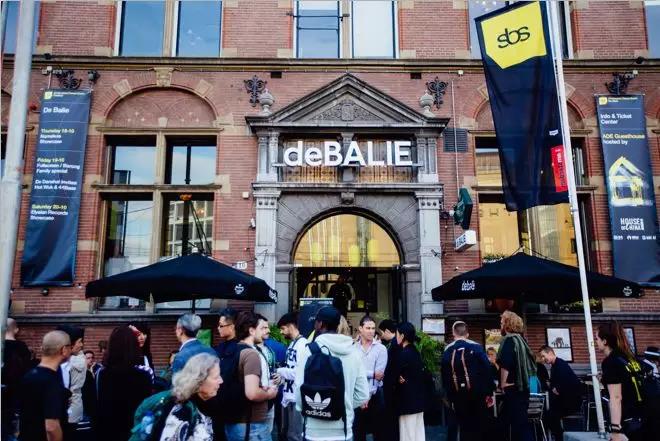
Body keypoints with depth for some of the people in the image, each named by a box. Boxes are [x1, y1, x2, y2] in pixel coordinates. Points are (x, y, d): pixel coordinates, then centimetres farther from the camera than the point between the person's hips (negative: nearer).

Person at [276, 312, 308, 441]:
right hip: (288, 396, 9)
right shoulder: (291, 344, 12)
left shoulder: (303, 344, -16)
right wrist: (281, 376, 0)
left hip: (297, 398, -9)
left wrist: (280, 371, -12)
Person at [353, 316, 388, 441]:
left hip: (375, 396, -1)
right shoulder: (353, 348, -1)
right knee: (358, 430, 10)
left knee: (378, 430, 8)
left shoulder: (381, 348, -3)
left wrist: (367, 396, -14)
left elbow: (379, 376, -10)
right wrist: (372, 373, -17)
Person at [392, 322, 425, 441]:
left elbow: (394, 374, -14)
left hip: (407, 399, -8)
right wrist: (402, 378, -6)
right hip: (418, 397, 9)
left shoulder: (404, 353, -18)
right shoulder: (415, 352, 8)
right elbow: (419, 372, 8)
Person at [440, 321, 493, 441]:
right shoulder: (476, 347, -6)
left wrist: (450, 397, 9)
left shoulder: (447, 351, 1)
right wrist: (488, 391, -1)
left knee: (465, 428, 9)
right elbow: (487, 369, -8)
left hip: (458, 395, 2)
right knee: (480, 425, 10)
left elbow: (445, 376, 3)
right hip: (477, 393, -2)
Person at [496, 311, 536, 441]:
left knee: (518, 422, -7)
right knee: (520, 420, 13)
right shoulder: (520, 339, 14)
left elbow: (505, 364, -21)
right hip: (522, 386, 9)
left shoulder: (508, 340, -13)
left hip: (512, 387, -9)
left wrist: (503, 383, -13)